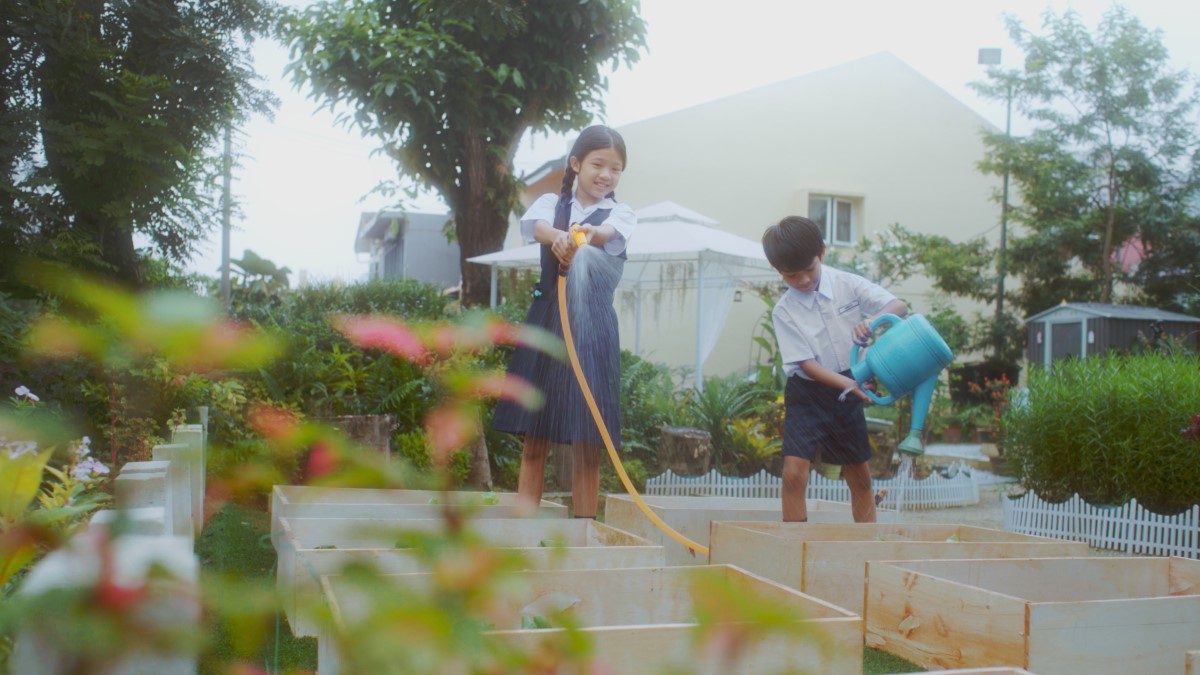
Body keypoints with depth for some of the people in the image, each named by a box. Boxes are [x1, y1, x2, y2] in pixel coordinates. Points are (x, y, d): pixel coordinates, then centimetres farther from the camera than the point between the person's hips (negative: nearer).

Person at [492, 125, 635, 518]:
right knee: (534, 441, 5)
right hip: (546, 323, 1)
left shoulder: (621, 214, 6)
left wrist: (588, 235, -44)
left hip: (592, 330, -1)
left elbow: (607, 233, -20)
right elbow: (536, 225, -16)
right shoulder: (551, 204, 9)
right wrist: (558, 237, -41)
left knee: (587, 446, 0)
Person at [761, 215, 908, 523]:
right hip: (807, 393, -3)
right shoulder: (784, 311, -12)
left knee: (860, 478, 11)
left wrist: (873, 320, -28)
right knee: (794, 473, -18)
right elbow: (806, 363, -16)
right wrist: (850, 385, -29)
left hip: (847, 393, 3)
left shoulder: (846, 284, -6)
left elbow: (899, 307, -6)